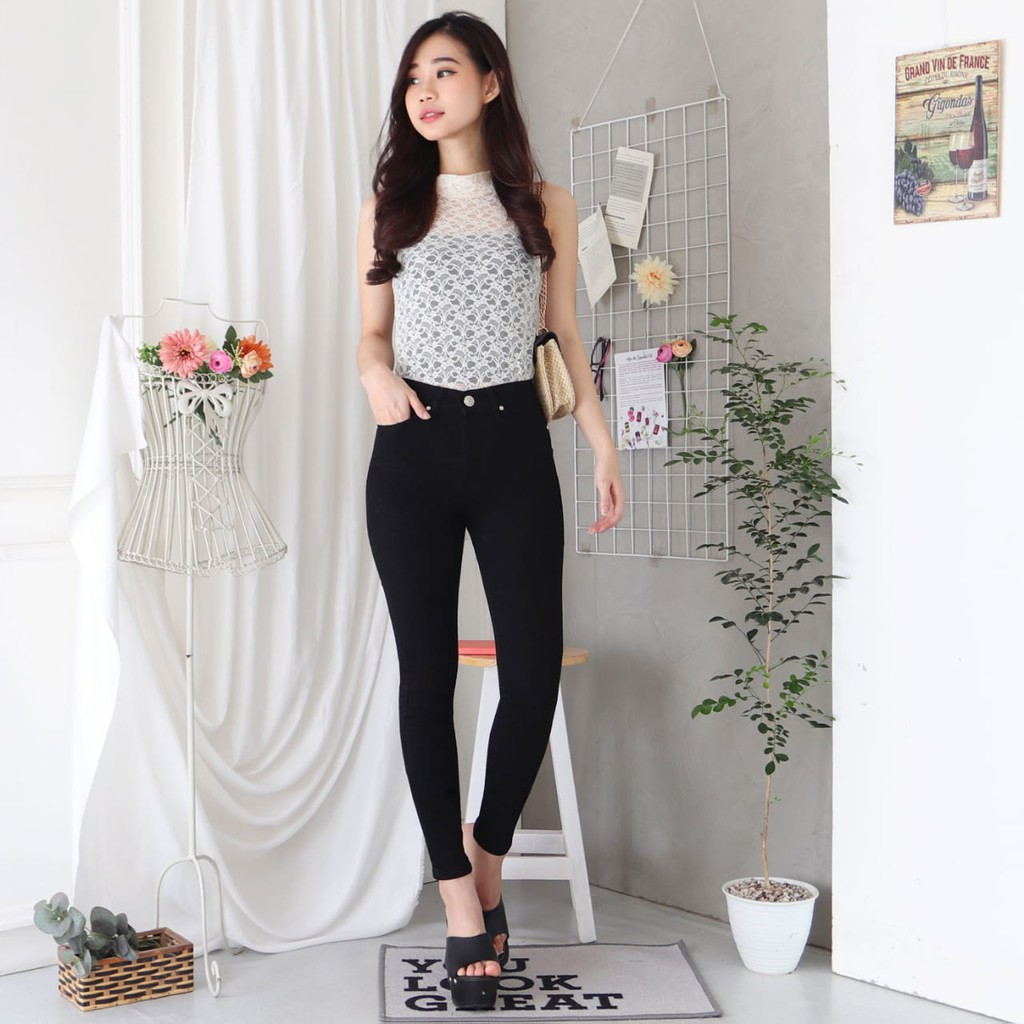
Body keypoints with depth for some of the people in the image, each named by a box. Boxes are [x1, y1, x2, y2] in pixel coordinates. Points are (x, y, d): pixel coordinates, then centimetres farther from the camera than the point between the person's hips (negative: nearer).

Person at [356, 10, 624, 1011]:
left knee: (534, 670, -6)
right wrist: (376, 375, -10)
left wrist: (602, 442, 4)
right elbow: (372, 331, 12)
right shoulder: (388, 206, 9)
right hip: (415, 450, 1)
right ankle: (462, 903, 13)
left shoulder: (546, 206, 8)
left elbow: (564, 335, 11)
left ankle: (487, 854, 22)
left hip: (513, 445, 0)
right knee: (428, 672, 1)